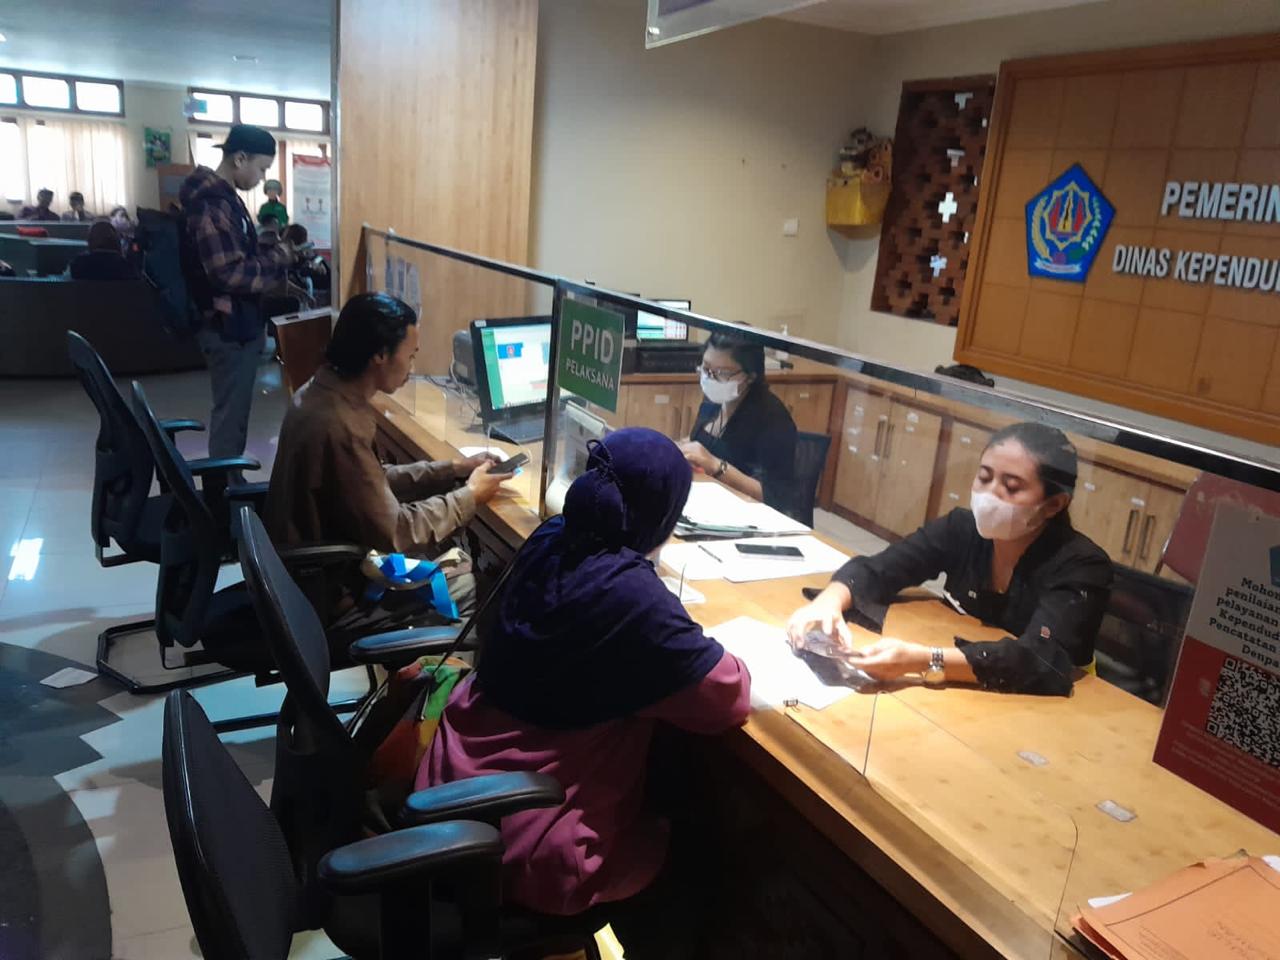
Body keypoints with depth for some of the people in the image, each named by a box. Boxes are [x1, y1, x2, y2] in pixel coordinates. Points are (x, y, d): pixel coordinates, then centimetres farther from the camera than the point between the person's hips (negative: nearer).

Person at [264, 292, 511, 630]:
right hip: (330, 591, -9)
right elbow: (393, 534, -23)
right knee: (475, 578, 0)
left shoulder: (320, 393, -1)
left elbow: (374, 482, 9)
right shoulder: (340, 428, -30)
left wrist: (453, 470, 4)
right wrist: (469, 496, -11)